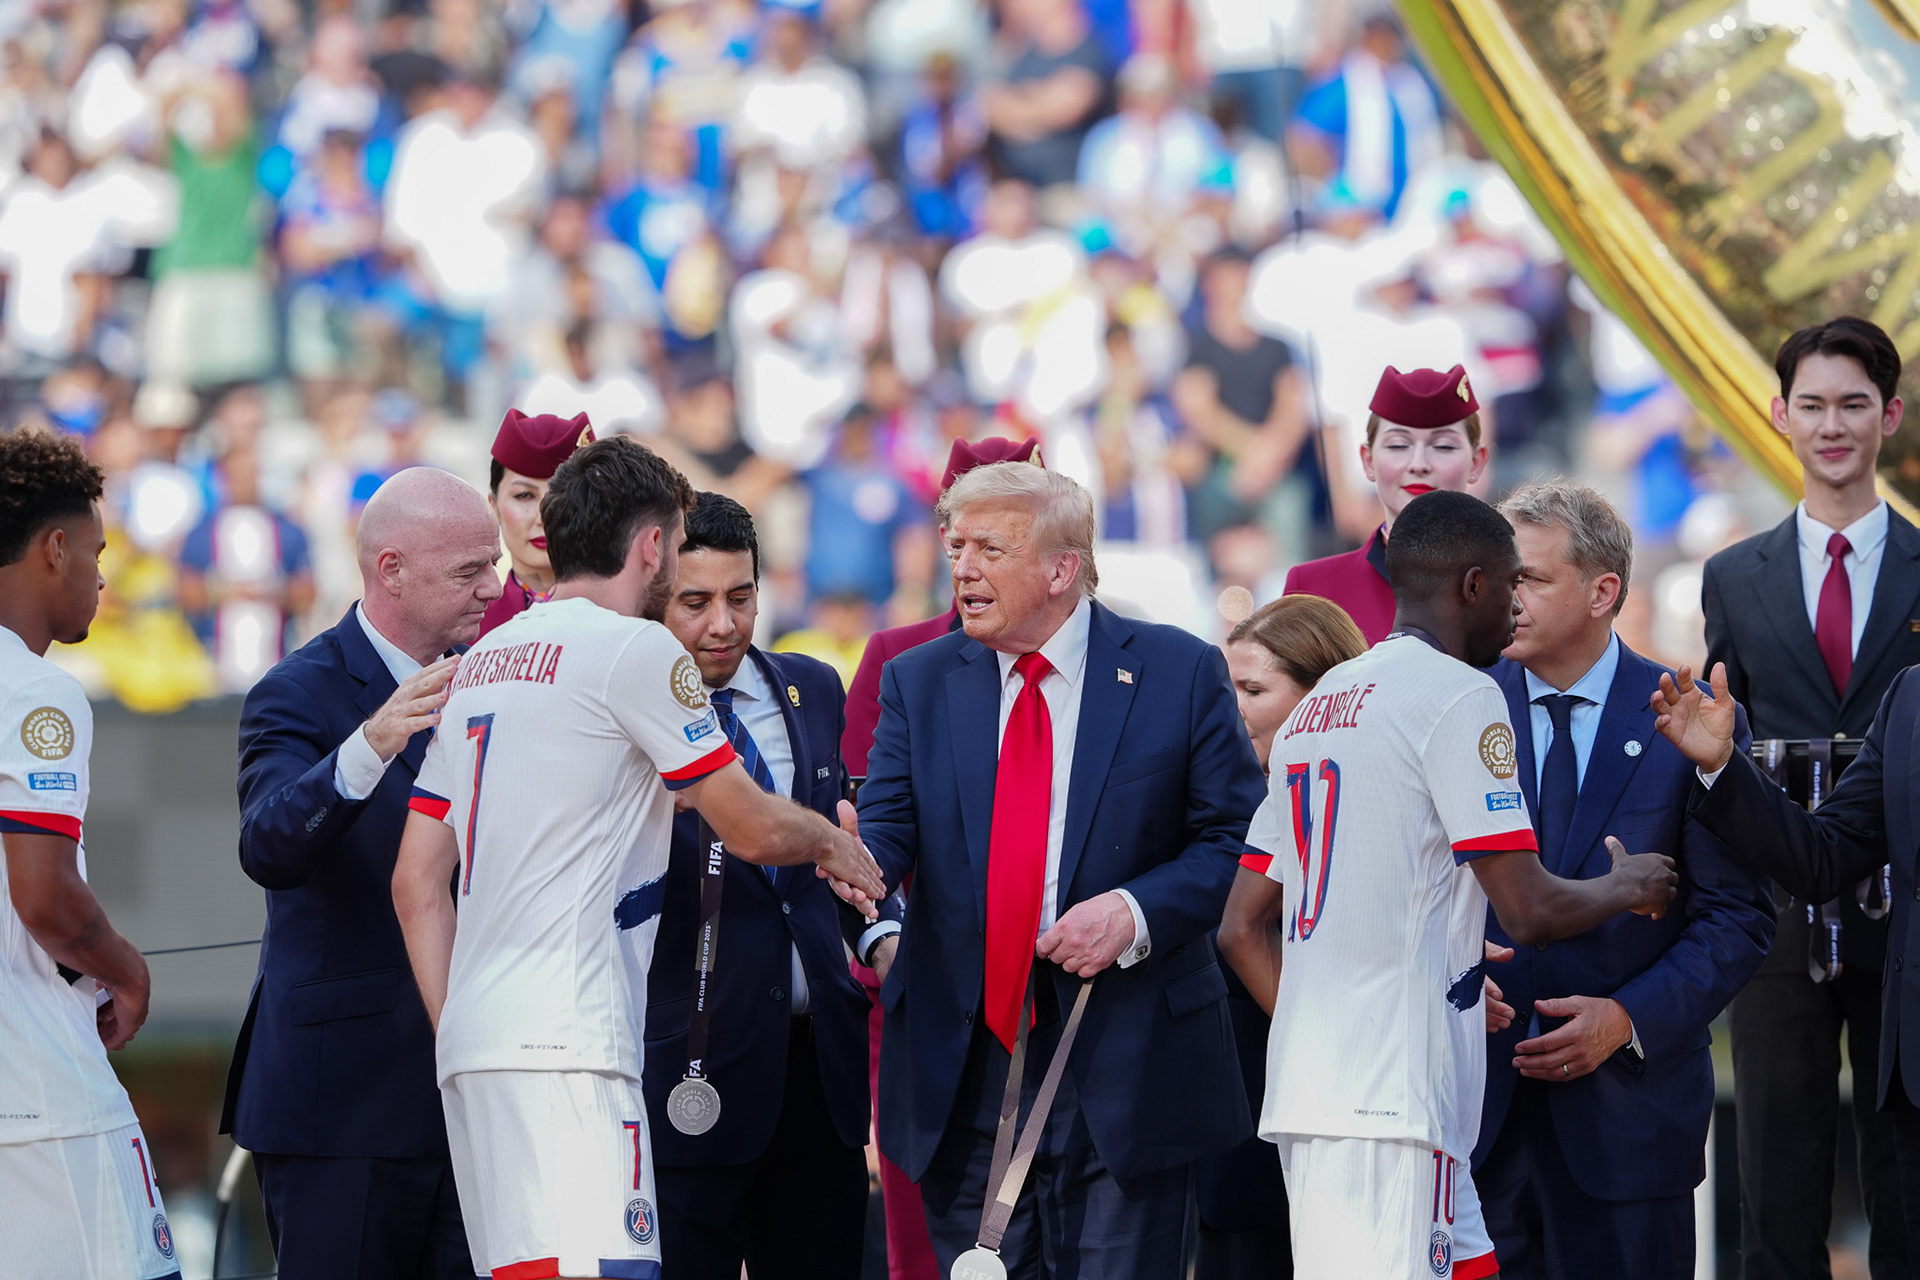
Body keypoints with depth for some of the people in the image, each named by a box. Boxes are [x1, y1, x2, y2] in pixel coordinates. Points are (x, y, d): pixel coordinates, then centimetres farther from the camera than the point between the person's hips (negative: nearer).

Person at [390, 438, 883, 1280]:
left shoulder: (477, 666, 21)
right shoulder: (634, 650, -3)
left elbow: (416, 887, 20)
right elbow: (753, 829, 3)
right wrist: (832, 845, 23)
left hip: (472, 1045, 9)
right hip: (564, 1046, -9)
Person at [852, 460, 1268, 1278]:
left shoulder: (1179, 672, 1)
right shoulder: (918, 682, 9)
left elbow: (1239, 840, 0)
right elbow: (887, 828, -1)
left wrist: (1136, 911, -16)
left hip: (1122, 1071, -3)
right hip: (963, 1077, 3)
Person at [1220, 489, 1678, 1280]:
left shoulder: (1317, 706, 19)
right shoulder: (1460, 697, -8)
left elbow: (1244, 929, 21)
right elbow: (1530, 911, -12)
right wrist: (1627, 888, 7)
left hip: (1306, 1091, 9)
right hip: (1392, 1100, -9)